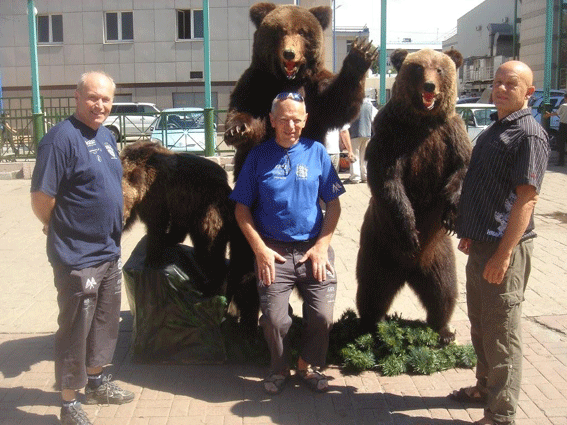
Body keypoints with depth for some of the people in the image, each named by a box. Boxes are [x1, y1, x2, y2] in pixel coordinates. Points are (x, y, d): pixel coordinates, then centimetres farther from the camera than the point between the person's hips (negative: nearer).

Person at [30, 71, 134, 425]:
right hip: (78, 259, -8)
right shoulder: (62, 137, -18)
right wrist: (62, 229, -4)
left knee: (105, 323, 21)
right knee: (75, 331, 4)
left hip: (110, 252, 9)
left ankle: (97, 383, 39)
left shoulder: (107, 136, 9)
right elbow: (41, 197, -20)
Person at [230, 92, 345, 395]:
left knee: (322, 316, -7)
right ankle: (279, 369, 21)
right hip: (273, 252, -1)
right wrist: (260, 249, -5)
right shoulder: (258, 156, 3)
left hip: (313, 248, 1)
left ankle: (308, 366, 21)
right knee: (275, 319, -9)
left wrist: (322, 246, -3)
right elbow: (242, 209, 5)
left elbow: (333, 204, 7)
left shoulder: (316, 152, 6)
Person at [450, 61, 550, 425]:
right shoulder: (495, 130, 14)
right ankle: (486, 386, 39)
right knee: (480, 324, 21)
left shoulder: (529, 134, -15)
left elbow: (526, 198, -21)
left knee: (501, 333, 0)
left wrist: (503, 255, -23)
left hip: (505, 248, -9)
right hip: (482, 244, 10)